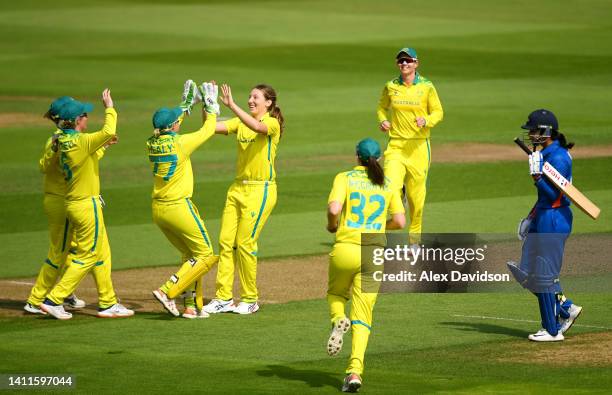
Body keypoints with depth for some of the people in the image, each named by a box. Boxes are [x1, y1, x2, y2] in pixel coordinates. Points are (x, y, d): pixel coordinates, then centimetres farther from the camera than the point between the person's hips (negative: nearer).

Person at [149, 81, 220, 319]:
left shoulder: (152, 143, 1)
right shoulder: (180, 143, -16)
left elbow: (168, 132, 24)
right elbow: (208, 130, -3)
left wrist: (187, 106, 30)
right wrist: (211, 106, 13)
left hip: (158, 209, 8)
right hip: (179, 208, -8)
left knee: (190, 255, 19)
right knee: (205, 255, 4)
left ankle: (192, 306, 14)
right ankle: (167, 290, -10)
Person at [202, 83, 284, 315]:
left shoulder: (272, 124, -8)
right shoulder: (241, 122, 11)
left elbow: (256, 126, -31)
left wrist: (231, 105, -37)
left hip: (261, 190, -7)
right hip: (238, 188, 7)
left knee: (245, 243, -7)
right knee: (225, 241, 2)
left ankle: (250, 300, 5)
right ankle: (224, 298, 6)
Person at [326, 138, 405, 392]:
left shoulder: (345, 178, 2)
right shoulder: (388, 185, 10)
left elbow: (333, 209, -12)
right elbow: (400, 221, 5)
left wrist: (331, 225, 9)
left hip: (345, 249, -1)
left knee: (335, 293, 28)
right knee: (362, 316, 4)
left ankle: (338, 320, -6)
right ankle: (355, 370, -13)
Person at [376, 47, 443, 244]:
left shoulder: (426, 87, -2)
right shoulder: (391, 87, 3)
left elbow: (438, 112, 2)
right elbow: (382, 107, 19)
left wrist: (426, 121, -18)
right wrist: (383, 120, -2)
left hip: (419, 145, -1)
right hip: (396, 145, 1)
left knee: (416, 191, 5)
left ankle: (415, 232, 24)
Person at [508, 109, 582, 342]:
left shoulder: (559, 158, -18)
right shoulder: (546, 154, 12)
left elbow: (553, 195, -21)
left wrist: (536, 175, -29)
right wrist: (531, 217, 20)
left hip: (554, 221, -10)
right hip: (542, 218, 10)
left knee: (544, 274, -3)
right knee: (527, 273, 13)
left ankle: (553, 330, 7)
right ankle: (566, 309, 21)